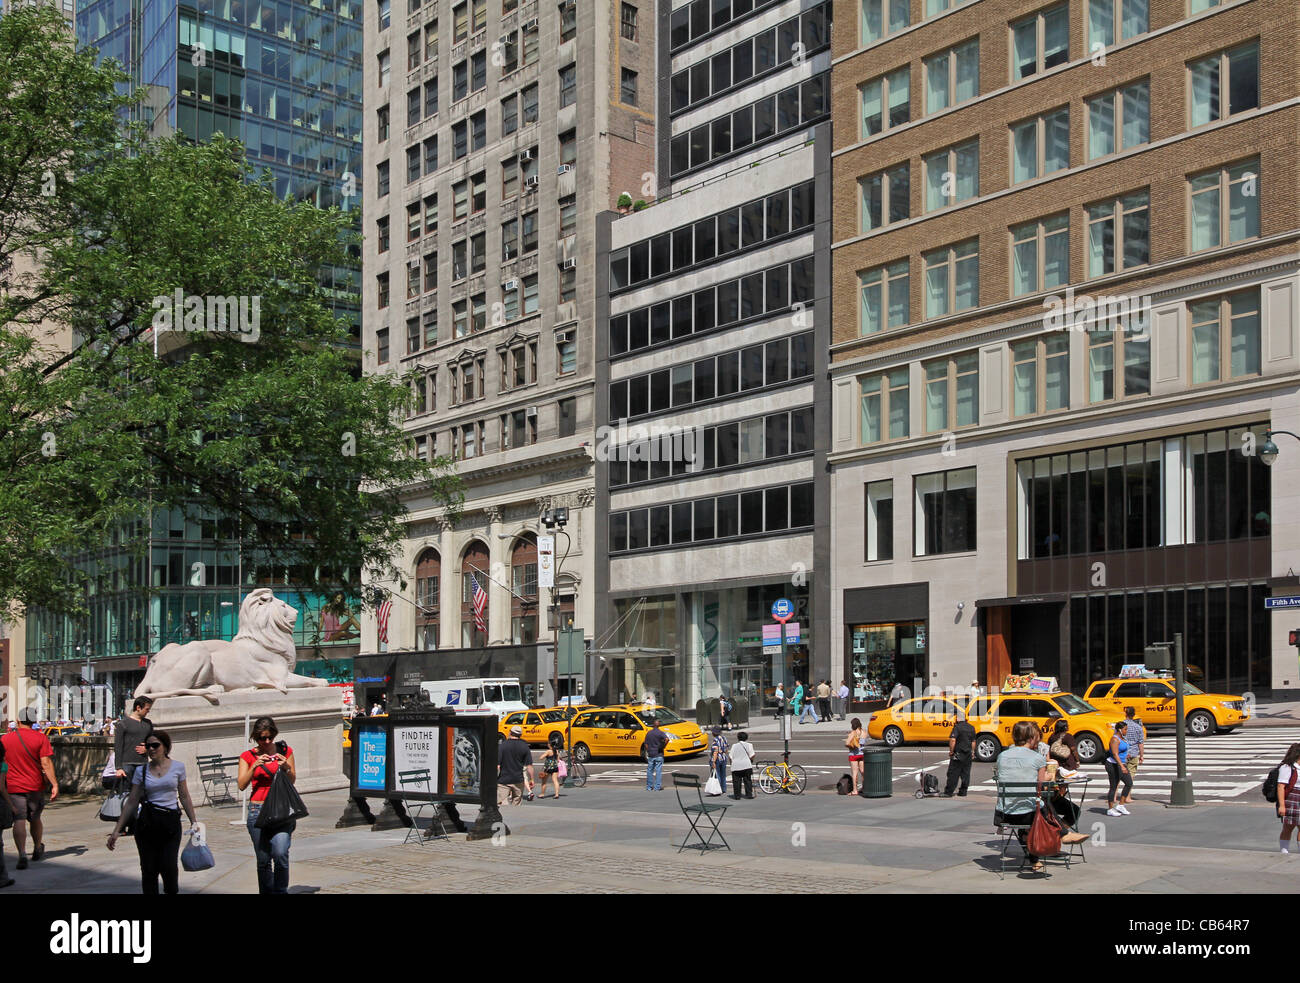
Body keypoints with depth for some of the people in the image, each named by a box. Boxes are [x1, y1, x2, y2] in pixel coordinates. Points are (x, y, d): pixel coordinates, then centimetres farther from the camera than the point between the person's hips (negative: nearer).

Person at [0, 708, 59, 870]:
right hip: (35, 786, 1)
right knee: (35, 819, 18)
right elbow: (46, 763, -12)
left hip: (13, 787, -1)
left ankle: (22, 855, -18)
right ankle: (38, 850, 36)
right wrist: (54, 784, -11)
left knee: (19, 821, -3)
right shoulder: (40, 738, -5)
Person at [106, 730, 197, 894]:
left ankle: (171, 891, 17)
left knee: (168, 867, -12)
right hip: (147, 823, 1)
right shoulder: (141, 771, 4)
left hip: (171, 822, -1)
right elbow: (131, 801, 5)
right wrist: (117, 830, 3)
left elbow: (184, 797, 10)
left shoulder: (178, 767, 3)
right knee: (149, 870, 2)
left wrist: (194, 822, 9)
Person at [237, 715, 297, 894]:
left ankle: (281, 890, -1)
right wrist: (255, 766, -17)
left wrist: (286, 767, -12)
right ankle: (266, 891, 19)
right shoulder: (248, 756, 5)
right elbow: (241, 785, -5)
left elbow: (292, 781, 7)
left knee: (280, 854, -17)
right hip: (258, 810, 1)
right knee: (263, 859, 5)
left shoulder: (285, 751, 7)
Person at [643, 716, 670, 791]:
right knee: (658, 771, 1)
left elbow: (646, 745, 5)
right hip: (658, 754, -3)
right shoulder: (660, 732, -8)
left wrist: (647, 753, 14)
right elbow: (666, 739, -26)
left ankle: (649, 787, 16)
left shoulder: (649, 733, 4)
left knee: (650, 770, 12)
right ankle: (657, 787, -1)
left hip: (650, 754, 3)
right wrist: (663, 746, -11)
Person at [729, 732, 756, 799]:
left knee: (736, 782, 4)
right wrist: (751, 761, 17)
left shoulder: (734, 746, 7)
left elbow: (731, 757, 5)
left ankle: (737, 795, 3)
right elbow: (751, 756, -2)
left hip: (736, 766, 1)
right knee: (747, 781, 6)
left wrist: (731, 763, 19)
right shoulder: (749, 745, 3)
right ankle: (749, 794, 4)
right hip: (746, 766, -1)